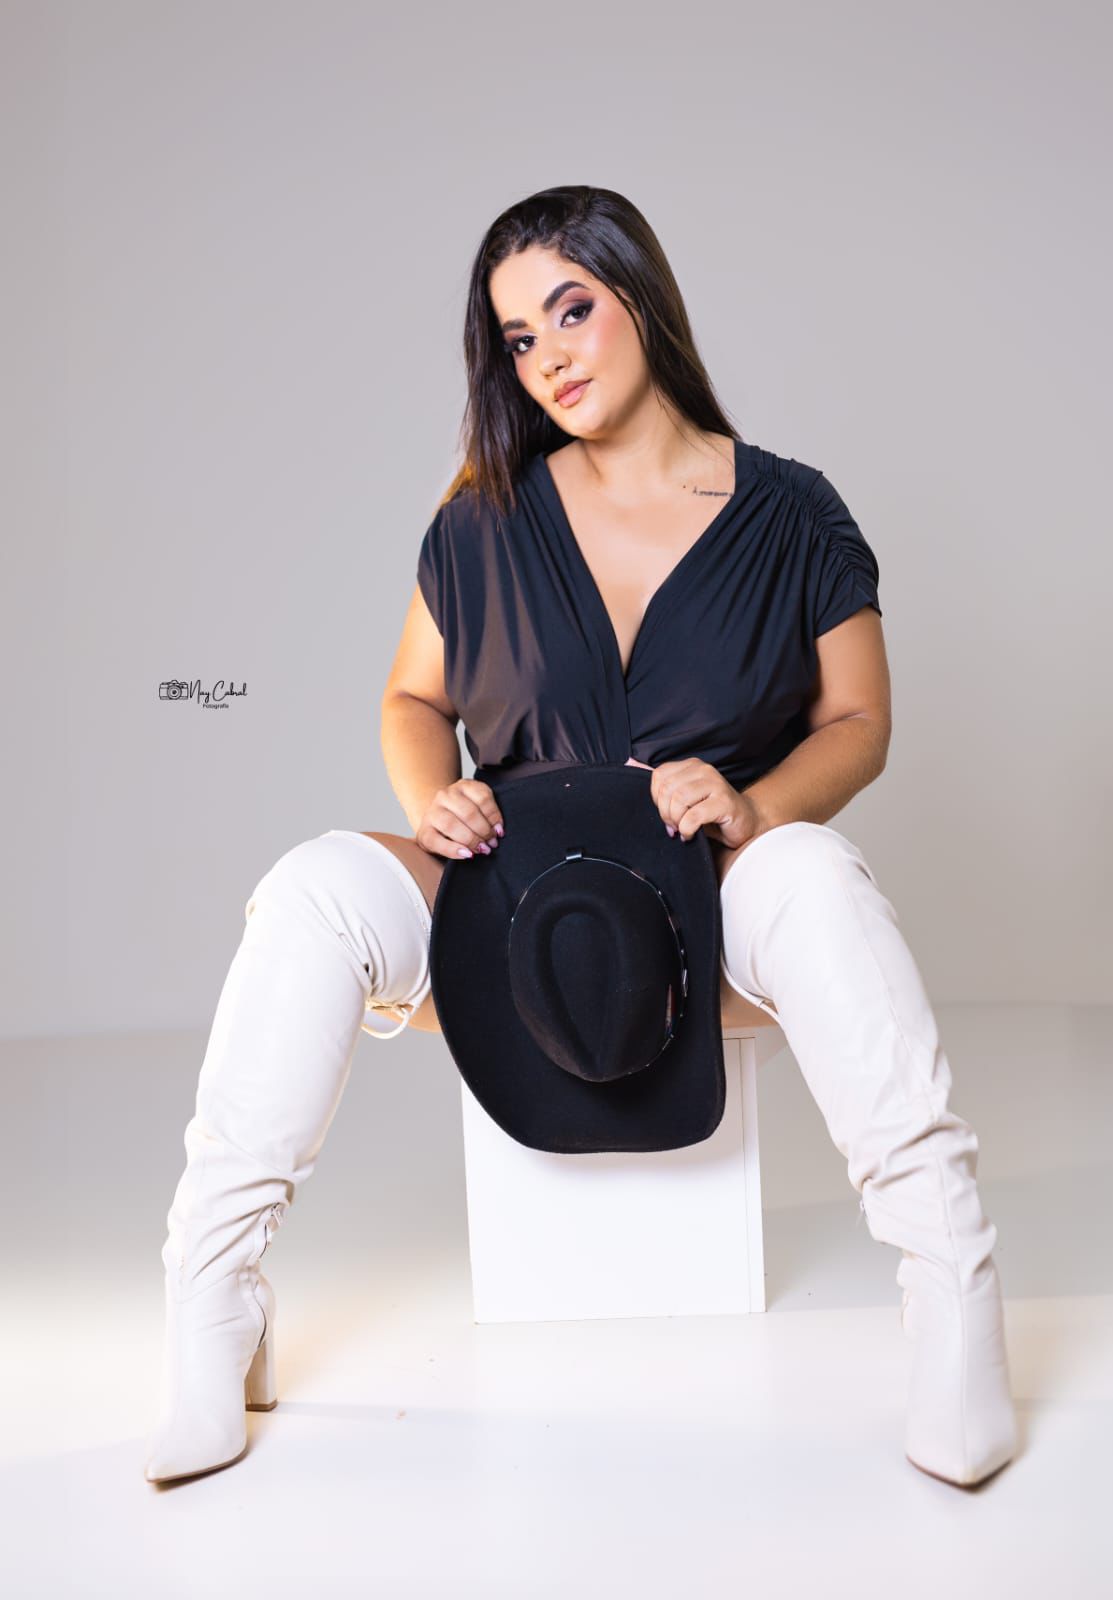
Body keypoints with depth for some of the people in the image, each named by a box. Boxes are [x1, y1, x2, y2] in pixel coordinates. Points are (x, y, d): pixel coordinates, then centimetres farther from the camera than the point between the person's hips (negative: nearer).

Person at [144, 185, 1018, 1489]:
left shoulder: (791, 514, 3)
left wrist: (753, 807, -17)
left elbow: (857, 725, 4)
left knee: (814, 875, -36)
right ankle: (213, 1303, -20)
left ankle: (948, 1279, -31)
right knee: (319, 886, -27)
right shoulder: (482, 525, 7)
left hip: (718, 897, -1)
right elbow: (414, 700, 14)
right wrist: (434, 802, -9)